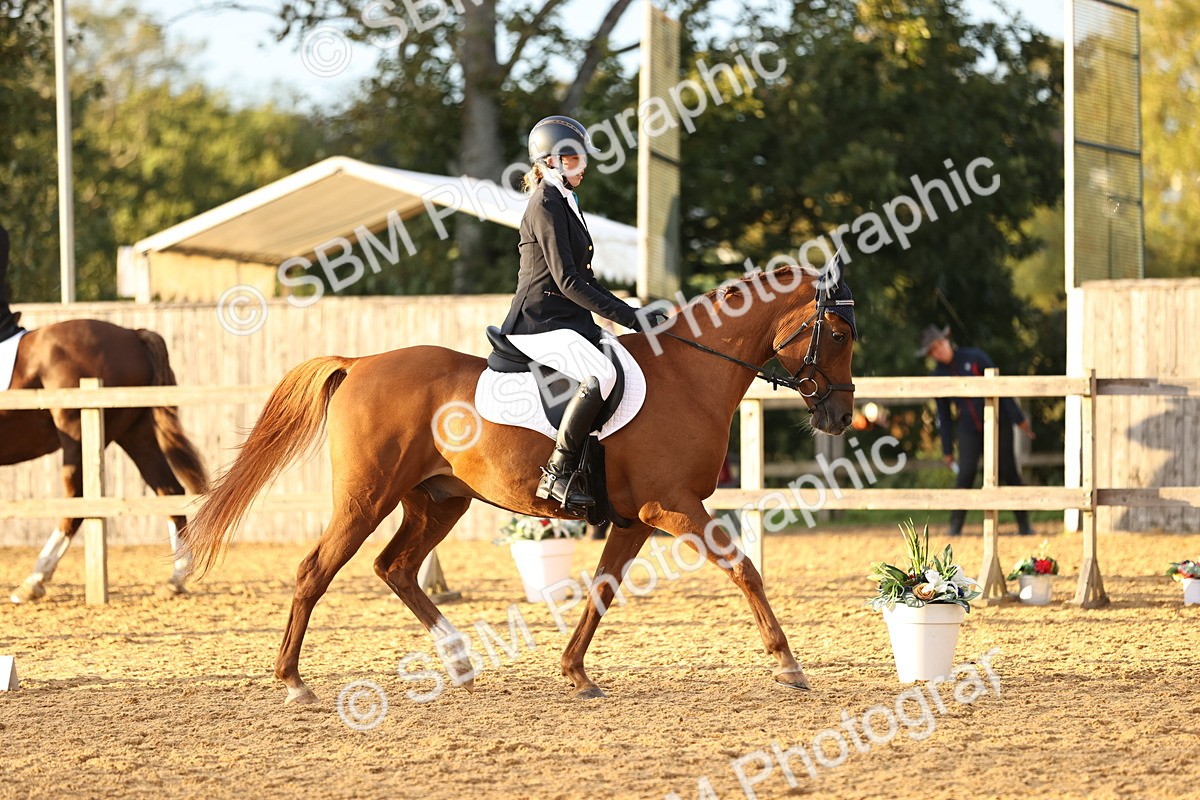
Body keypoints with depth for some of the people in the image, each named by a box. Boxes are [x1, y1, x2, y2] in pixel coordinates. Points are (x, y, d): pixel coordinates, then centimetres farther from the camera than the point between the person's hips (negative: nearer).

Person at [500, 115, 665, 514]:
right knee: (601, 375, -32)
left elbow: (585, 281, 24)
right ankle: (557, 474, -28)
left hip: (565, 321, 11)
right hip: (539, 324, -10)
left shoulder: (564, 204, 20)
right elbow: (568, 282, -18)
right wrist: (628, 317, -19)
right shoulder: (546, 206, -11)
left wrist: (632, 315, 14)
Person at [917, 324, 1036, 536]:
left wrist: (1018, 418, -7)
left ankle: (1024, 524, 8)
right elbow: (943, 415, 8)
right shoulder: (938, 376, 2)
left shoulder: (974, 357, -7)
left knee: (1008, 473, -3)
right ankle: (955, 526, -5)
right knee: (965, 475, -13)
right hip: (969, 430, 2)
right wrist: (947, 449, 7)